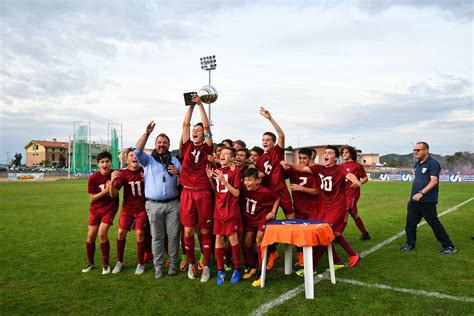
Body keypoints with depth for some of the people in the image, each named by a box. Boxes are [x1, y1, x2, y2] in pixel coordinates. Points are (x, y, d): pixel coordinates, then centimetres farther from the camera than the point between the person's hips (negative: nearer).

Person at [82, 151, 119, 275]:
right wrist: (105, 190, -20)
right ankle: (90, 262, 28)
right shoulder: (93, 178, -11)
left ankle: (105, 264, 2)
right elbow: (92, 198, -8)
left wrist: (112, 182, -32)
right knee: (91, 236, 5)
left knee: (102, 234, -16)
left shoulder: (115, 174, -11)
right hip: (95, 210, 2)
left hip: (110, 209, -2)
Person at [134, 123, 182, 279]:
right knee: (157, 237, 4)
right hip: (154, 205, -1)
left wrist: (178, 172, -7)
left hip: (173, 204, 1)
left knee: (173, 235, 2)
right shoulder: (148, 160, 9)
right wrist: (147, 133, -18)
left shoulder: (175, 161, 15)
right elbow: (137, 151, -11)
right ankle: (158, 265, 13)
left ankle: (173, 263, 14)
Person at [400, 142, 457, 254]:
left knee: (435, 224, 0)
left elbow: (434, 181, -20)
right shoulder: (417, 164, 14)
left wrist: (421, 193, -28)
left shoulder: (433, 163, -12)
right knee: (410, 223, 9)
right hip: (414, 200, 8)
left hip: (427, 201, -8)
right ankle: (410, 244, 22)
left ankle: (449, 246, 13)